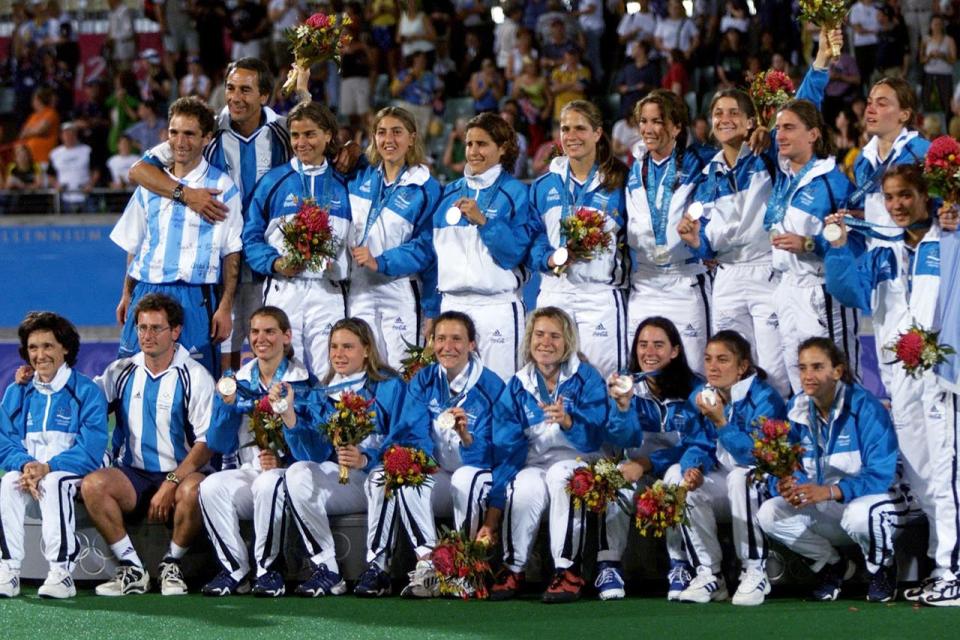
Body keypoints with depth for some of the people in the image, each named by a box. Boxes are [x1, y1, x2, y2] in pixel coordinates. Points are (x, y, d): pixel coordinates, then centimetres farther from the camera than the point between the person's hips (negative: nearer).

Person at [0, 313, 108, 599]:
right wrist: (25, 465, -18)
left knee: (53, 482, -35)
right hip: (30, 476, 3)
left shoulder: (87, 392, -2)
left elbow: (90, 451, -12)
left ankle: (62, 571, -37)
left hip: (76, 481, -3)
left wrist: (46, 468, -23)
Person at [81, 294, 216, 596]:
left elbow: (206, 442, -8)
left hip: (180, 472, -3)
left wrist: (171, 483, -20)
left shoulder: (195, 377, -1)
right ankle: (132, 570, -18)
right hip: (132, 475, 3)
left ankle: (172, 565, -11)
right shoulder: (121, 372, 11)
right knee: (92, 485, -27)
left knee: (194, 490, -37)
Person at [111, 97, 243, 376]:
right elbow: (134, 246, 17)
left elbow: (232, 254, -2)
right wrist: (127, 295, 11)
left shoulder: (222, 188, 0)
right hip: (146, 293, 4)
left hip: (194, 298, -4)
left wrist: (225, 307, -9)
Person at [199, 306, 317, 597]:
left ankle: (267, 570, -20)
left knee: (268, 484, -38)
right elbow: (219, 446, 9)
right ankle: (234, 570, -19)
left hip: (287, 472, -3)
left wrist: (288, 414, -21)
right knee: (211, 486, -29)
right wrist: (227, 405, -6)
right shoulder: (238, 382, 14)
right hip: (247, 471, 3)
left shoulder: (304, 383, 3)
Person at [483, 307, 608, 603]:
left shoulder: (586, 378, -2)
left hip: (578, 461, -2)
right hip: (533, 465, 2)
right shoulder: (517, 388, 5)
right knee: (526, 486, -33)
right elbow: (505, 452, 0)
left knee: (561, 473, -36)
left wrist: (567, 420, -37)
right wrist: (491, 519, -6)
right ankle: (513, 568, -14)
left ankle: (567, 570, -29)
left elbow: (594, 438, -14)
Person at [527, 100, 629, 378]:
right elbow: (532, 241, 10)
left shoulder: (618, 184, 3)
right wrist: (552, 259, -9)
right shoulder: (543, 187, 14)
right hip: (554, 291, 3)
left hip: (601, 294, -3)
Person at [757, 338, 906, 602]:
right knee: (769, 514, -18)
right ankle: (833, 565, 6)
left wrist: (829, 491, -38)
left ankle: (881, 571, -4)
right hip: (824, 513, 5)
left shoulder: (865, 407, -17)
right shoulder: (796, 410, 0)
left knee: (858, 515, -40)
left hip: (870, 501, -5)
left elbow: (881, 474, -24)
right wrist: (788, 484, -28)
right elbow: (794, 470, -1)